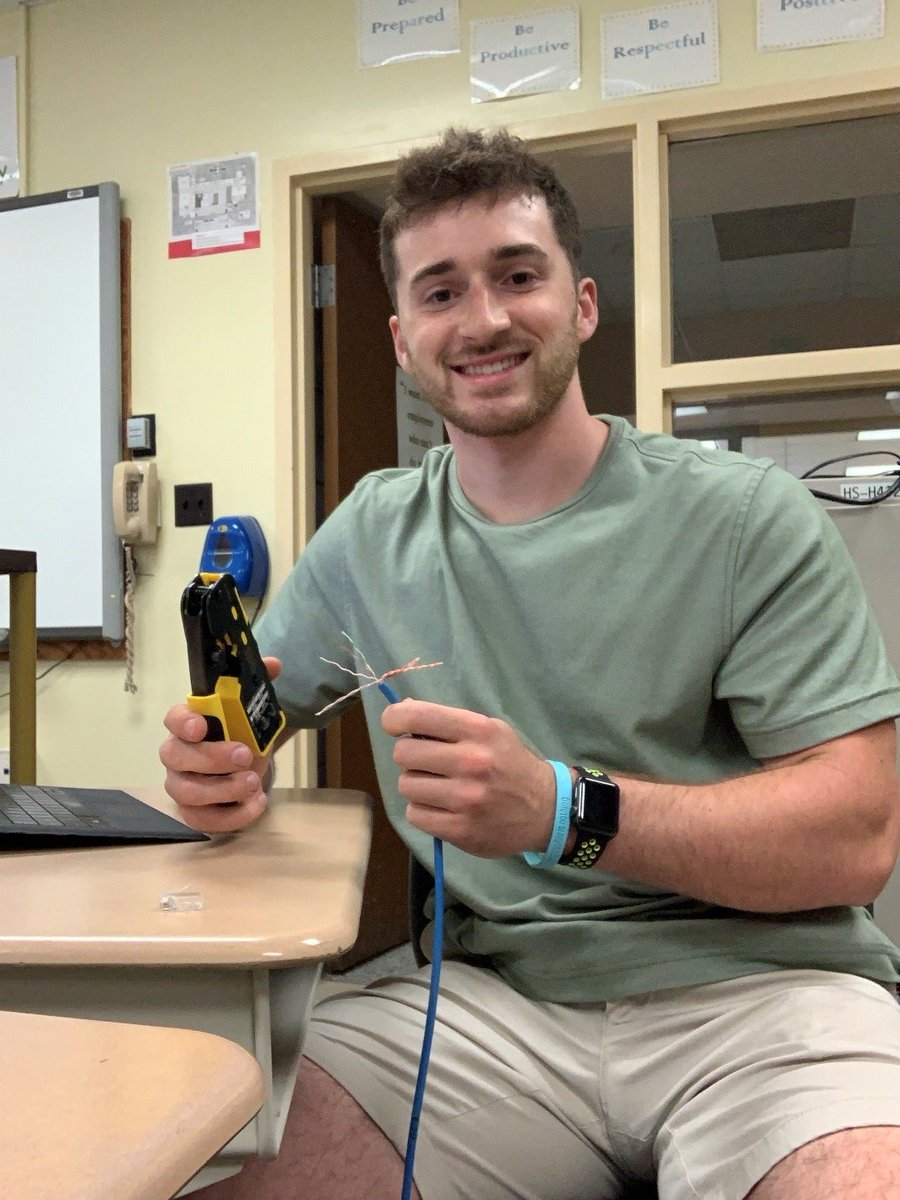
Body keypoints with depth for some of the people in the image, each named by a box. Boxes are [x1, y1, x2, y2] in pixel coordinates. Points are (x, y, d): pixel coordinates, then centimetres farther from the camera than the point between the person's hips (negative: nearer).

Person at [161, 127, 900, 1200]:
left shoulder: (747, 518, -4)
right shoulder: (369, 535, 10)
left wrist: (562, 808, -24)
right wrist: (225, 769, -6)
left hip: (755, 984, -2)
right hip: (495, 997, 3)